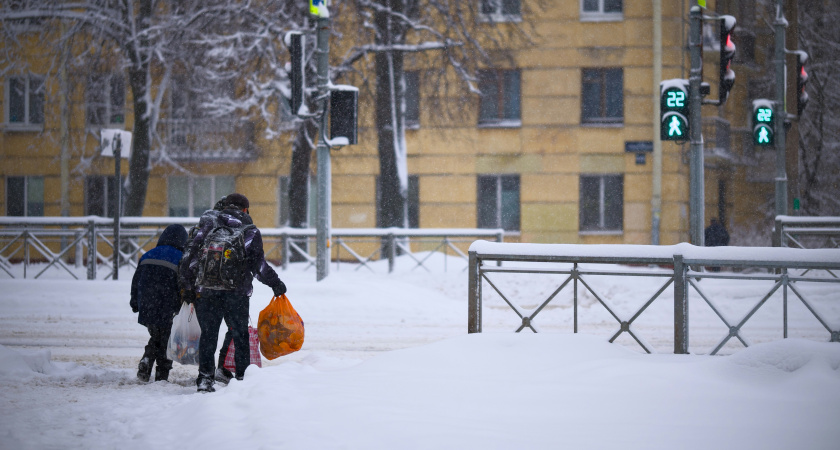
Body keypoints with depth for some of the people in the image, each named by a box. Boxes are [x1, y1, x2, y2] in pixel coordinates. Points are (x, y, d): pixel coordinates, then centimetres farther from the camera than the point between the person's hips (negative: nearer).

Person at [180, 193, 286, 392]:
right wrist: (276, 283, 9)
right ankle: (243, 378, 8)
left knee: (208, 335, 10)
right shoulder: (251, 232, 4)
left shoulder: (208, 228, 11)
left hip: (206, 292, 2)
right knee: (240, 335, 9)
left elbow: (190, 257, 5)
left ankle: (205, 378, 4)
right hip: (237, 293, -2)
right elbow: (259, 265, -3)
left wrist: (187, 287, 11)